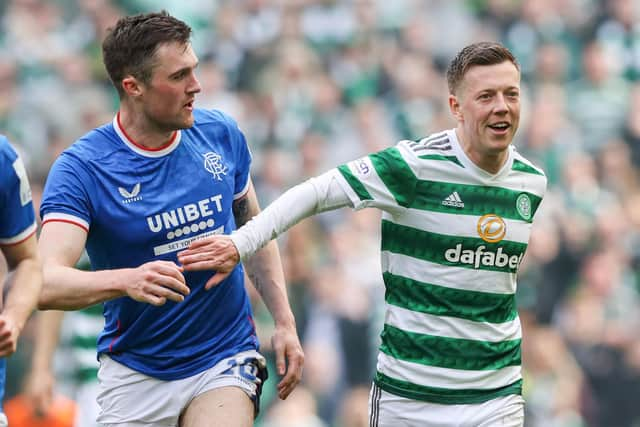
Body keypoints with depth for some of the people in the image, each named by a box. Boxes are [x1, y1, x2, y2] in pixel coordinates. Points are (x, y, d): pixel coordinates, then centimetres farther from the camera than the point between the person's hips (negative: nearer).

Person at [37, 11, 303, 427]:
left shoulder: (221, 134, -1)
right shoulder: (80, 169, -15)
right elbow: (46, 283, -26)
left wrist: (284, 322, 9)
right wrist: (126, 280, -43)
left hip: (226, 359, 1)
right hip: (134, 373, -1)